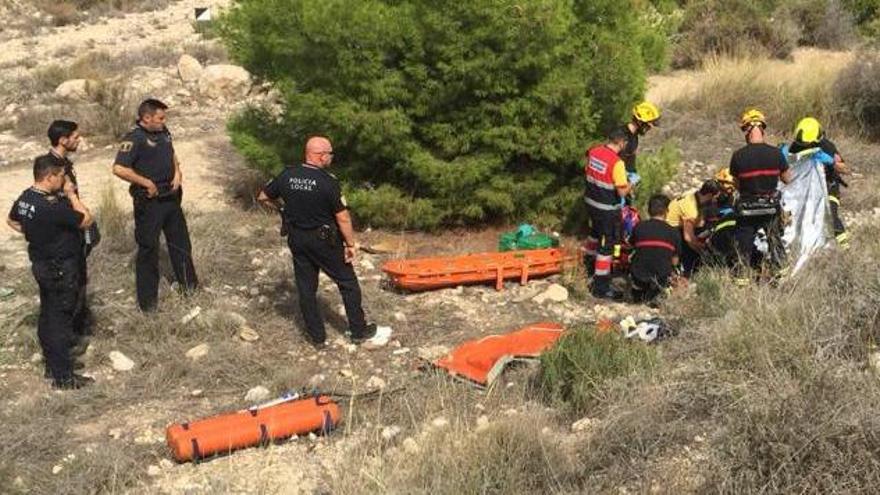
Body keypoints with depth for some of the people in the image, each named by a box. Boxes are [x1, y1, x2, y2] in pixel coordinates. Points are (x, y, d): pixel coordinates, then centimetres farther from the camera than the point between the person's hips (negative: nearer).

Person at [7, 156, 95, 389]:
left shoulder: (25, 197, -1)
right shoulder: (53, 207, -29)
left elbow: (11, 220, 18)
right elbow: (86, 220, -19)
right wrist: (71, 194, -12)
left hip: (40, 263, 9)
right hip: (60, 269, -9)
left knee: (47, 315, 20)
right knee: (61, 319, 0)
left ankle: (52, 362, 35)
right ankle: (63, 376, 8)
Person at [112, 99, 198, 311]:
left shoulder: (163, 133, 5)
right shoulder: (134, 139, -19)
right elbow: (119, 169, -28)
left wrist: (177, 172, 4)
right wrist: (147, 183, -22)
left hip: (171, 197, 8)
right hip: (149, 202, -8)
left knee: (180, 241, 20)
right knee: (148, 248, 3)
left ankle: (189, 283, 38)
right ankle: (147, 300, 13)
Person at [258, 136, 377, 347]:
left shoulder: (286, 176, -4)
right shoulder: (328, 182, -19)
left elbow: (263, 197, 8)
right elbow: (342, 217, -17)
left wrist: (283, 210, 22)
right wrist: (351, 244, -7)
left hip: (297, 240, 5)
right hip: (324, 240, -5)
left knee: (306, 288, 14)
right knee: (348, 283, 11)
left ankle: (317, 337, 21)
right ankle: (359, 331, 20)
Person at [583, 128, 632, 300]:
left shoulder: (593, 151, -4)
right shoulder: (617, 163, -25)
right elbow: (622, 192, -23)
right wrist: (630, 185, -3)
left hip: (591, 202, 8)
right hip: (608, 209, -8)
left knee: (595, 232, 33)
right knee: (607, 245, 2)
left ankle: (590, 260, 56)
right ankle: (601, 288, 7)